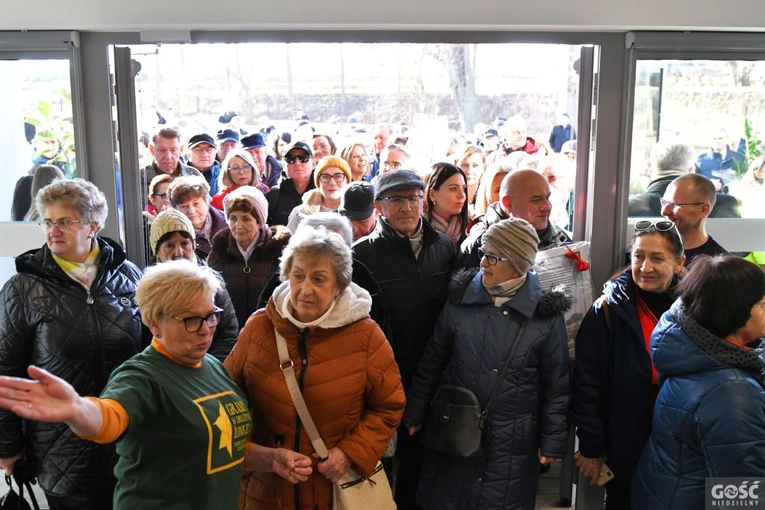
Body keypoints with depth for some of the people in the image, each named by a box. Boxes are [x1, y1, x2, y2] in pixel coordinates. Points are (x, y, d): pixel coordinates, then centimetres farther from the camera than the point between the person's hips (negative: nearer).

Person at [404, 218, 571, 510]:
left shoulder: (546, 315, -8)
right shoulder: (460, 300, -3)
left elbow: (556, 386, -2)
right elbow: (431, 363, 5)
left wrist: (552, 441, 0)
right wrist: (415, 414, 9)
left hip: (511, 445, -2)